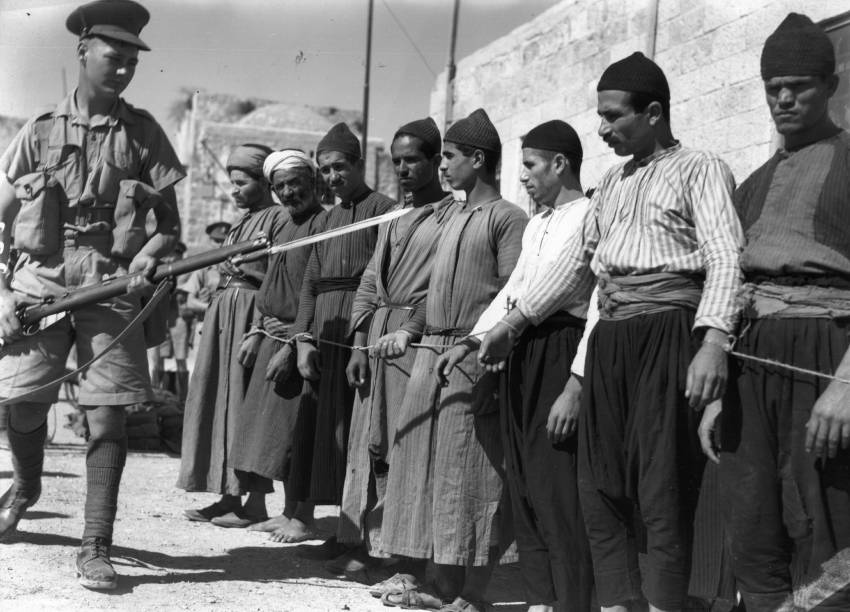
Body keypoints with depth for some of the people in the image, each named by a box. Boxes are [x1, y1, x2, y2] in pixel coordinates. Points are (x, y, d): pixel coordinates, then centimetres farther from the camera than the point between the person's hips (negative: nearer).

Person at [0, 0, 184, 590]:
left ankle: (95, 549, 1)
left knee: (107, 417, -6)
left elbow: (171, 224, 8)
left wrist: (150, 254, -14)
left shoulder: (141, 132, 7)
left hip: (111, 285, 0)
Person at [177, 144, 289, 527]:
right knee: (220, 401, 8)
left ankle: (255, 502, 0)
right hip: (223, 312, 9)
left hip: (253, 315, -9)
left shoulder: (279, 219, -5)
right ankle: (229, 496, 14)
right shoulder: (240, 223, 20)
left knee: (249, 402, -7)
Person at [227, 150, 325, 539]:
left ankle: (303, 518, 5)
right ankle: (288, 511, 22)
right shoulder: (285, 226, 15)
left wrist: (292, 347, -21)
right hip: (272, 339, 9)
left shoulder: (324, 224, -13)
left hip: (301, 341, -9)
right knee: (277, 430, 12)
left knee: (297, 431, -4)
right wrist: (256, 332, 14)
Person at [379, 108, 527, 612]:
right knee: (430, 467, 9)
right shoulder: (455, 219, 19)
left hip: (475, 359, -9)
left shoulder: (507, 218, -6)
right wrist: (429, 348, 15)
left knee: (472, 474, -5)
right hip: (433, 355, 9)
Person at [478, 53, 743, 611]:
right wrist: (514, 323, 22)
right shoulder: (613, 181, 22)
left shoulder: (700, 169, 0)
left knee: (662, 487, -8)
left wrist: (713, 341, -27)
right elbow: (578, 260, 26)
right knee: (601, 483, 6)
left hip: (669, 332, -7)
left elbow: (725, 258, -13)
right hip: (609, 337, 7)